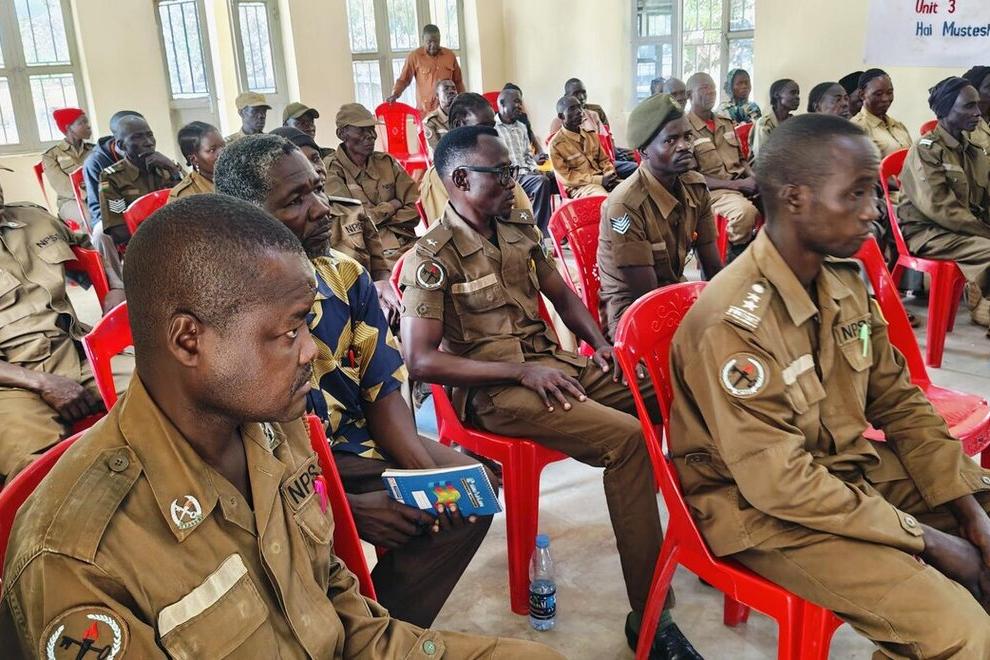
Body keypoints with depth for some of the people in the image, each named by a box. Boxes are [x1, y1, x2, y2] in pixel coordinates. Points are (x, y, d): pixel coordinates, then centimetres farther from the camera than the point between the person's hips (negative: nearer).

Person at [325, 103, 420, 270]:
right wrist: (393, 205, 4)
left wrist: (376, 217, -4)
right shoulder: (331, 170, 1)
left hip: (406, 243, 6)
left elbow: (415, 210, 7)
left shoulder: (387, 162, 14)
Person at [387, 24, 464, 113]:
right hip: (425, 111, -3)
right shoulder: (414, 56, 0)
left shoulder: (450, 55, 10)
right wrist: (394, 95, -14)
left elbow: (458, 82, 18)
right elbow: (403, 80, 2)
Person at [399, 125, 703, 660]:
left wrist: (600, 345, 1)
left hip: (554, 363, 8)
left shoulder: (520, 228, 10)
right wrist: (521, 372, -20)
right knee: (627, 438, -27)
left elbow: (563, 295, 20)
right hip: (494, 392, -7)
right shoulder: (433, 258, -11)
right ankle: (650, 616, -17)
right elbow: (421, 360, -17)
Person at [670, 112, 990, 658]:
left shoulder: (846, 280, -2)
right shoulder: (734, 321, -28)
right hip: (768, 509, -8)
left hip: (855, 469, 8)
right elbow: (778, 483, -26)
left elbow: (898, 401, 7)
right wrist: (924, 538, -18)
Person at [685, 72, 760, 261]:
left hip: (742, 185, 7)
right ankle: (736, 259, -15)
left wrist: (753, 177, 2)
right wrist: (737, 184, -15)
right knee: (745, 210, -35)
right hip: (712, 190, -7)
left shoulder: (726, 123, 19)